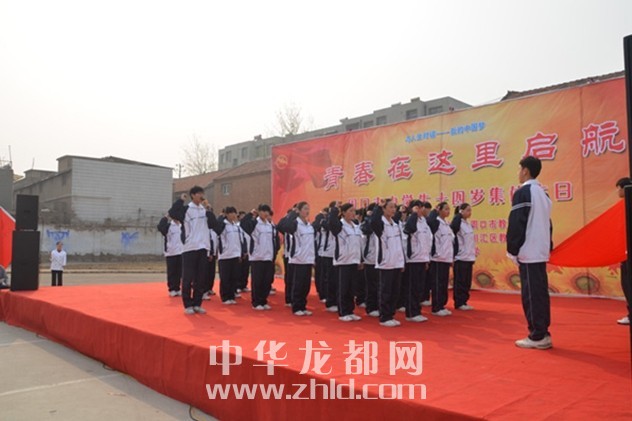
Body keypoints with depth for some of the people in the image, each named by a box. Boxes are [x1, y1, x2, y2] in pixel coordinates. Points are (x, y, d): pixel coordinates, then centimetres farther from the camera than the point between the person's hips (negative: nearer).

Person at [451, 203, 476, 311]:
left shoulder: (468, 224, 13)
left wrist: (473, 254, 17)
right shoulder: (457, 223, -11)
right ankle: (459, 303, 6)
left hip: (469, 257, 8)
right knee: (460, 282, -1)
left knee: (467, 282, 11)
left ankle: (464, 302, 18)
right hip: (460, 257, -8)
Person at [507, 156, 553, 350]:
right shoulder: (543, 193, 15)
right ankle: (543, 334, 16)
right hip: (541, 251, 9)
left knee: (531, 294, -4)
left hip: (528, 252, -9)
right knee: (540, 292, 11)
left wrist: (512, 250, -9)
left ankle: (537, 336, 0)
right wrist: (548, 246, 21)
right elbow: (547, 223, 18)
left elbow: (516, 224, -16)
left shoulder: (523, 192, -11)